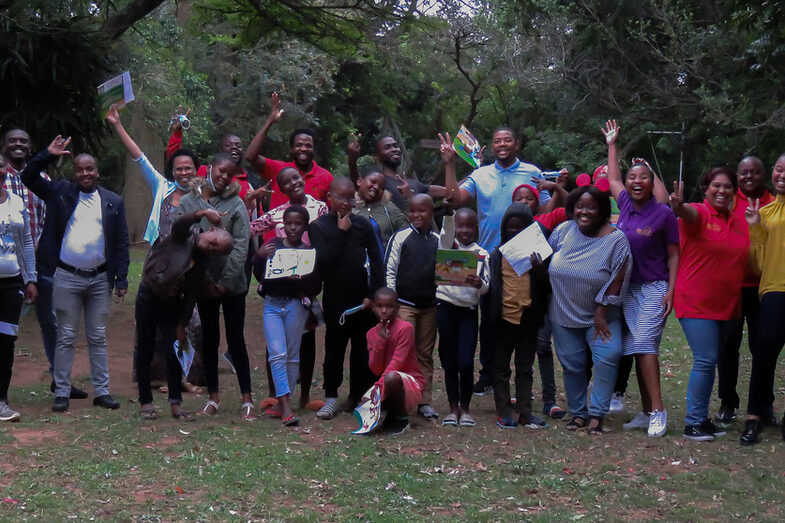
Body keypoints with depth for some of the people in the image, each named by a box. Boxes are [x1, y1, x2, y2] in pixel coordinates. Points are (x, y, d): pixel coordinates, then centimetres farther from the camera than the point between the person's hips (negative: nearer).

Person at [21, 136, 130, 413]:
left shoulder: (113, 202, 6)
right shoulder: (60, 192, 5)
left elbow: (122, 243, 6)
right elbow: (28, 177, 1)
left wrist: (121, 279, 0)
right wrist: (48, 155, -11)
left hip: (100, 279, 1)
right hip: (67, 278, -1)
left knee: (98, 338, 9)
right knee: (66, 337, 4)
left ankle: (102, 391, 16)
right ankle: (62, 392, 10)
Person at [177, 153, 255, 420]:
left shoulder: (235, 204, -1)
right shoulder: (187, 203, 1)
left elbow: (241, 246, -7)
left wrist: (225, 282, -14)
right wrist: (205, 282, -10)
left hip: (232, 284, -1)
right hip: (203, 284, 1)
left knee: (236, 339, 1)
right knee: (209, 338, 10)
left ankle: (247, 399, 5)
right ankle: (213, 397, 20)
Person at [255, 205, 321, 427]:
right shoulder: (273, 244, 6)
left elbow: (316, 286, -3)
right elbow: (260, 276, 7)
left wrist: (300, 280, -24)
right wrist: (259, 257, -12)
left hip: (296, 304, -1)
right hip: (272, 303, 1)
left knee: (292, 355, 5)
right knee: (277, 354, -9)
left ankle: (282, 403, 17)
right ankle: (285, 407, -12)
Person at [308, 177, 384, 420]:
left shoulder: (363, 225, 7)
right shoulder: (318, 226, 1)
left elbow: (376, 262, 6)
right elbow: (322, 261, -13)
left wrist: (374, 295, -4)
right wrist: (341, 233, -12)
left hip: (363, 300, 2)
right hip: (336, 298, -2)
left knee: (363, 351, 5)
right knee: (334, 349, 3)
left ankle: (357, 396, 16)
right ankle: (331, 397, 14)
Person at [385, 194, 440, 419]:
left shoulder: (438, 240, 9)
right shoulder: (400, 237, -2)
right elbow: (389, 269, -3)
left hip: (429, 305, 4)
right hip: (404, 304, -4)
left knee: (425, 354, 9)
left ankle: (424, 401, 15)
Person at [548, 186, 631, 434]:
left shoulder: (616, 239, -10)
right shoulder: (563, 231, 0)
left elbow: (618, 278, -12)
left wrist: (601, 313, -15)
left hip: (599, 315, -3)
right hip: (563, 314, 3)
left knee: (608, 356, -18)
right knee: (572, 364, 6)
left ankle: (597, 413, -8)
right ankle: (578, 413, 20)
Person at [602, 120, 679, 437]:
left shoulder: (663, 214, -8)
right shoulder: (625, 205, 7)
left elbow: (673, 255, -4)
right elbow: (613, 179, 26)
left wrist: (671, 290, -12)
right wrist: (611, 145, 32)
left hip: (653, 289, -6)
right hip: (626, 288, 6)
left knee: (644, 345, -18)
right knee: (636, 350, 6)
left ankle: (658, 410, -16)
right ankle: (647, 412, 11)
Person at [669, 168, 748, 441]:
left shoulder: (739, 222, 9)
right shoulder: (698, 213, -10)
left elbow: (748, 260, 22)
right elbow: (688, 213, -36)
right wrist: (678, 206, -57)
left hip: (726, 304, 7)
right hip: (697, 303, -7)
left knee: (709, 362, 14)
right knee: (706, 361, -12)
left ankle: (701, 418, 23)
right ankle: (693, 423, -3)